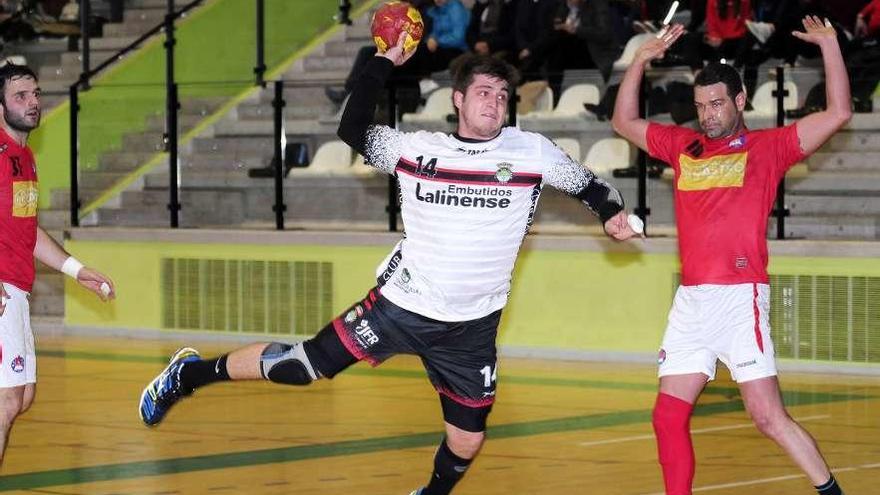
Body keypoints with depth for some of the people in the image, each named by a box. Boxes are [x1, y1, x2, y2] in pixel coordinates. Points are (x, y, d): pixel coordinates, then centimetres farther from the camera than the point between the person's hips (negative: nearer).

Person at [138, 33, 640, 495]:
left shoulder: (531, 151, -4)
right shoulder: (419, 148, -2)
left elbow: (587, 183, 8)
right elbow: (353, 130, -1)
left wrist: (613, 214, -11)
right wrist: (386, 61, -3)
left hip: (471, 330, 1)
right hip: (400, 305, -1)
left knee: (467, 443, 4)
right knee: (301, 366, -1)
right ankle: (191, 373, 20)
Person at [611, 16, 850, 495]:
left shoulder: (766, 147, 3)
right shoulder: (683, 146, 16)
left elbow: (837, 114, -4)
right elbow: (624, 122, 26)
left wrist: (829, 45, -7)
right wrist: (641, 60, 17)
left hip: (739, 298, -5)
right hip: (690, 299, 6)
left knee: (768, 415, -10)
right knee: (669, 415, 4)